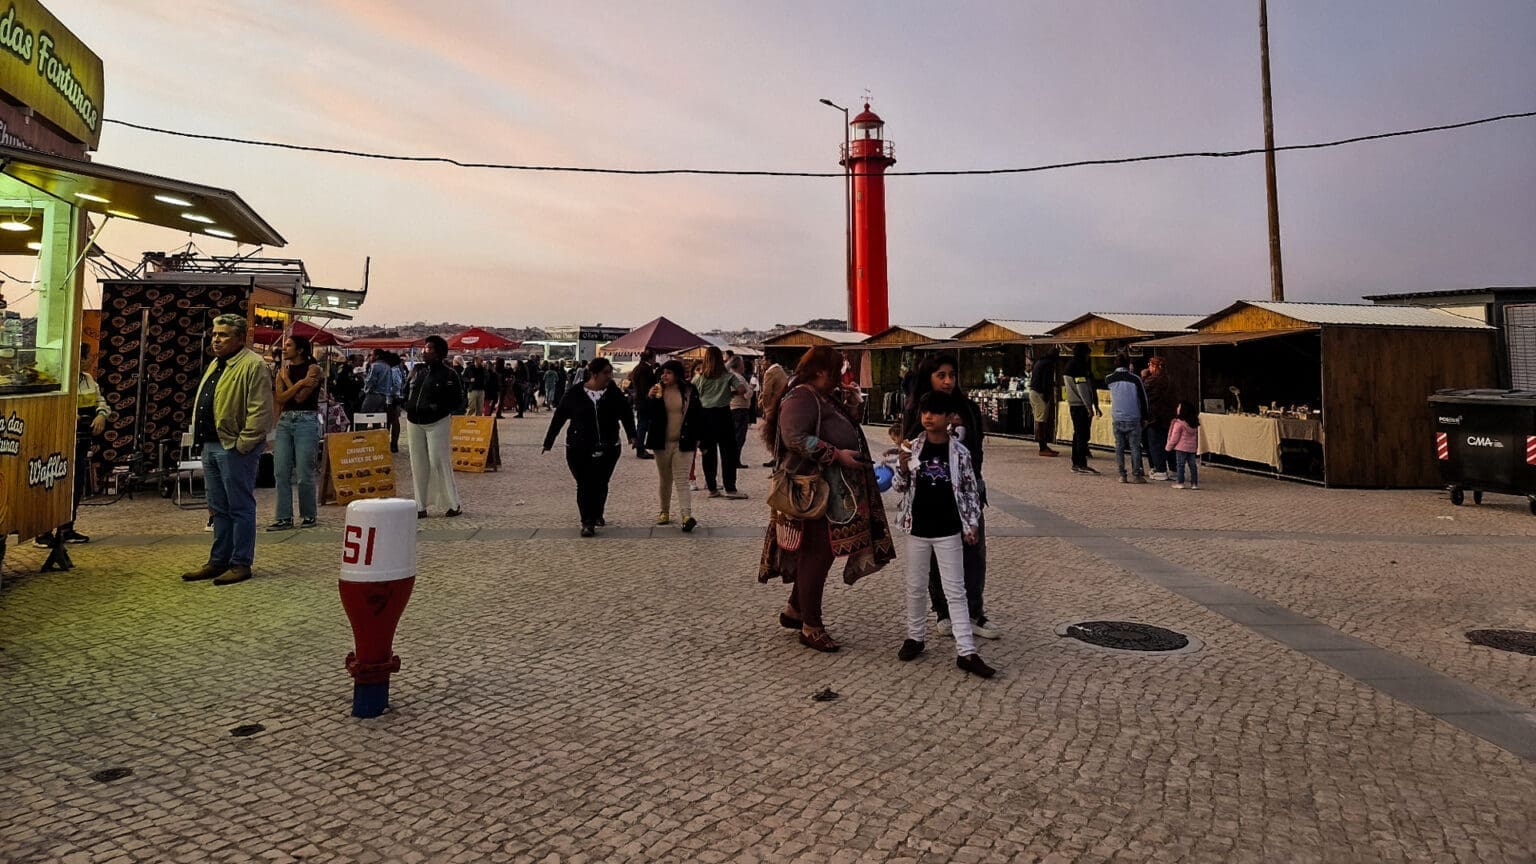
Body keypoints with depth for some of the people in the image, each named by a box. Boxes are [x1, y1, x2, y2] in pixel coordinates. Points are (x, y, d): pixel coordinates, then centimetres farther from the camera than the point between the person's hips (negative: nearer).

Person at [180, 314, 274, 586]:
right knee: (219, 509, 15)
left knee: (240, 508, -2)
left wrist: (243, 444, -20)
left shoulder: (253, 365, -12)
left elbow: (260, 411, -19)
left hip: (234, 448, -10)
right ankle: (218, 561, 23)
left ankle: (241, 564, 6)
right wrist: (202, 440, 18)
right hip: (211, 446, 10)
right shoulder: (215, 365, 19)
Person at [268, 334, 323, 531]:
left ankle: (309, 515, 12)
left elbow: (300, 397, -11)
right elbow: (280, 398, 1)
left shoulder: (313, 368, -3)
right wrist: (299, 383, -9)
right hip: (284, 421, 6)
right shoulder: (283, 370, 14)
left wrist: (287, 378, -1)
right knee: (281, 472, 3)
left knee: (304, 473, -3)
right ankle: (284, 517, 8)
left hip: (306, 421, -6)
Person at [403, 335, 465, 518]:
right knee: (418, 464, 8)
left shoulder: (448, 374, -7)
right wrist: (409, 407, 9)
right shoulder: (416, 370, 11)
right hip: (415, 423, 6)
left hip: (438, 423, -6)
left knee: (439, 462, -7)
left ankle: (454, 504, 4)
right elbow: (406, 391, 23)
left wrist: (439, 409, -12)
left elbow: (459, 401, -7)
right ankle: (421, 506, 16)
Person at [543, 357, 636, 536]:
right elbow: (558, 418, 2)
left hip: (607, 449, 2)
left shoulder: (614, 394, 0)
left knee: (601, 484, 9)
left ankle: (597, 515, 32)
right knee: (584, 485, -1)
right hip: (579, 449, -1)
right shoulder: (575, 394, -4)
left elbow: (626, 415, 3)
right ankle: (587, 522, 6)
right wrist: (548, 442, 3)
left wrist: (632, 435, -13)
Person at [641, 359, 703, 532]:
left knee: (682, 480, -9)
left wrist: (696, 437, 5)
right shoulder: (657, 390, 2)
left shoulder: (689, 391, 0)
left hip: (683, 443, -2)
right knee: (665, 480, 13)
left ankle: (687, 515, -17)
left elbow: (698, 415, 7)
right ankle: (664, 512, 26)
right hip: (661, 443, 2)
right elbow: (644, 414, -1)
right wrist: (649, 398, -18)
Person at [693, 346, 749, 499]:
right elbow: (742, 389, -10)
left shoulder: (699, 377, 4)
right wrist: (730, 393, 7)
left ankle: (712, 488, 11)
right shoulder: (728, 375, 0)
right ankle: (730, 489, -1)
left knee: (708, 452, 8)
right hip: (722, 413, -2)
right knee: (728, 452, 2)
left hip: (705, 414, 2)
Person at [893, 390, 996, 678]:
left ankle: (966, 652, 5)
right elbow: (901, 487, 4)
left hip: (949, 531, -2)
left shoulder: (959, 452, -6)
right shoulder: (913, 448, -2)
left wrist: (972, 525, -3)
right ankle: (916, 636, 30)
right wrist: (903, 467, -15)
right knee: (915, 587, 13)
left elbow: (971, 490, 0)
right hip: (917, 528, 2)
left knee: (956, 591, 2)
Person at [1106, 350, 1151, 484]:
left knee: (1119, 447, 7)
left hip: (1117, 419, 3)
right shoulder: (1135, 379, -8)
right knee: (1135, 447, 3)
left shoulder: (1109, 379, 0)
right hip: (1133, 418, -2)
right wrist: (1144, 417, 8)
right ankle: (1136, 475, 3)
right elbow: (1143, 399, -2)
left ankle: (1122, 475, 7)